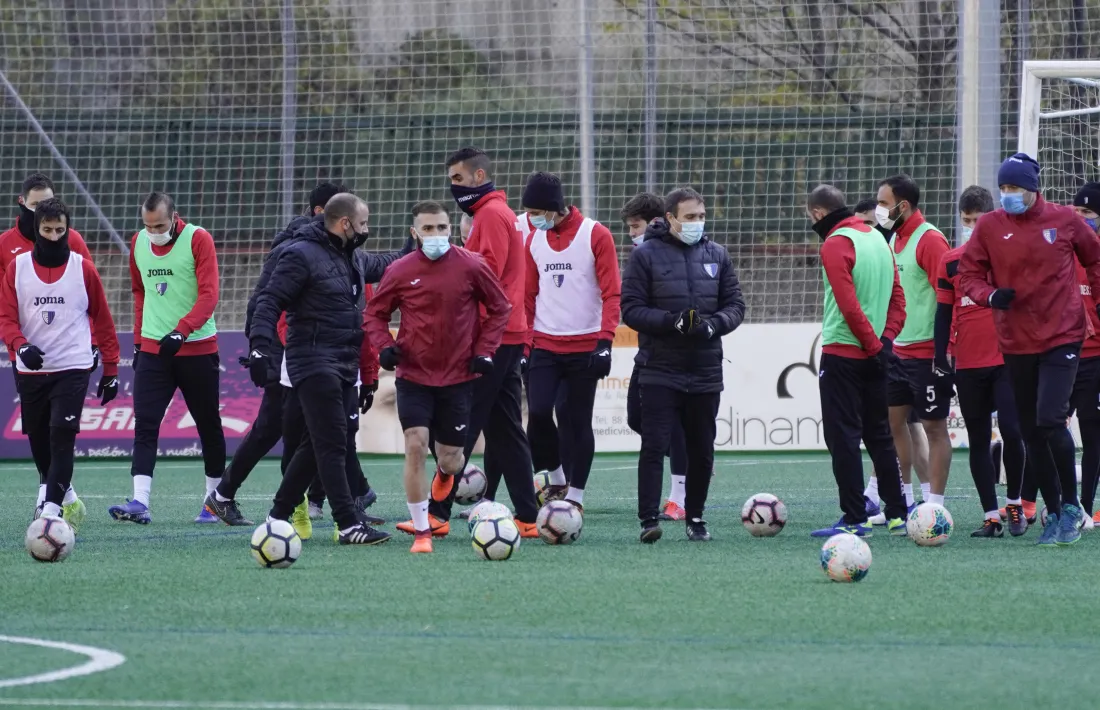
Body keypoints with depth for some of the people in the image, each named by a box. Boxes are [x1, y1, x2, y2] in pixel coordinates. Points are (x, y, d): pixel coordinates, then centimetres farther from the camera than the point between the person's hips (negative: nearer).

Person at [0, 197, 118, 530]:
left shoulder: (83, 269, 1)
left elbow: (102, 320, 6)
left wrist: (111, 370, 6)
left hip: (72, 368, -3)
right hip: (30, 370, 3)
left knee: (62, 439, -15)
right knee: (39, 443, 9)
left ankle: (51, 511, -19)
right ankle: (68, 501, 30)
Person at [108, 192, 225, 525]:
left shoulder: (198, 240, -11)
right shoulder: (138, 243, 5)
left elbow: (208, 295, -17)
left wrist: (180, 331, -28)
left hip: (197, 348, -4)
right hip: (152, 349, 4)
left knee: (208, 425, 8)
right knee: (145, 423, -9)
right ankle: (140, 502, -16)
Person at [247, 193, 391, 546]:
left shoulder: (351, 259, 17)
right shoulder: (301, 255, -10)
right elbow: (270, 302, -15)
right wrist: (259, 348, -26)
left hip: (344, 367, 9)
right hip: (314, 364, -9)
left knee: (317, 443, 11)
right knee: (333, 443, -11)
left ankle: (279, 515, 19)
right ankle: (349, 525, -14)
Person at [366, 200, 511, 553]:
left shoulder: (472, 266, -6)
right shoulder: (400, 271, -5)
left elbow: (500, 308, 6)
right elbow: (375, 313, 8)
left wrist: (485, 351, -2)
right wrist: (384, 345, -10)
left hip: (458, 376, 0)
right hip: (414, 376, 0)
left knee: (450, 459, 7)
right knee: (415, 444, -17)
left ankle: (451, 468, 49)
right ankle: (421, 531, -7)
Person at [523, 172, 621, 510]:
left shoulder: (595, 235, -5)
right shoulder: (534, 240, 9)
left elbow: (611, 292, -7)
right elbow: (529, 296, 14)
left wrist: (605, 341, -15)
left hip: (585, 348, -3)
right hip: (545, 347, 3)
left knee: (578, 422, 0)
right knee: (538, 413, -11)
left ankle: (575, 496, 8)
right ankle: (556, 480, 9)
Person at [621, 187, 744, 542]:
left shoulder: (716, 255, 10)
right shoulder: (645, 255, -2)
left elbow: (735, 306, 11)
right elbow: (631, 309, -6)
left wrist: (714, 324, -11)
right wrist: (672, 321, -20)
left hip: (705, 372, 4)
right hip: (659, 370, -4)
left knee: (702, 450, 9)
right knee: (654, 445, -11)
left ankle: (695, 516, 22)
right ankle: (649, 519, -12)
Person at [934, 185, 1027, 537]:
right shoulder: (951, 261, 7)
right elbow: (943, 313, 11)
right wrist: (941, 358, 4)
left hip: (1008, 360, -3)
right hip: (968, 366, 3)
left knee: (1011, 431, -13)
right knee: (978, 439, 3)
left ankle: (1015, 503, 6)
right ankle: (991, 515, 8)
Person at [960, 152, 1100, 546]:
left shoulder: (1063, 220, -3)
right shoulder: (990, 226, 0)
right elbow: (969, 272, 2)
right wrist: (990, 295, -16)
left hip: (1062, 335, -3)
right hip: (1016, 340, 3)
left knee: (1050, 420, -17)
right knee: (1031, 432, 6)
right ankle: (1054, 513, 19)